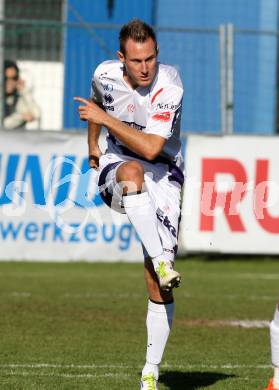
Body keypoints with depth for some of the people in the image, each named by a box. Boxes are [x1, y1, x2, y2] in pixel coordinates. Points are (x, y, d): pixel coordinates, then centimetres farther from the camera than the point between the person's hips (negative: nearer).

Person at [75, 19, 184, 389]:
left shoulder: (169, 87, -21)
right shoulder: (105, 74, -9)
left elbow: (151, 148, -28)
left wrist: (105, 119, -24)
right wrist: (93, 146, 28)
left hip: (163, 173, -2)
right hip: (118, 163, 2)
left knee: (158, 286, -9)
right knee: (132, 171, -40)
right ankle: (162, 260, -46)